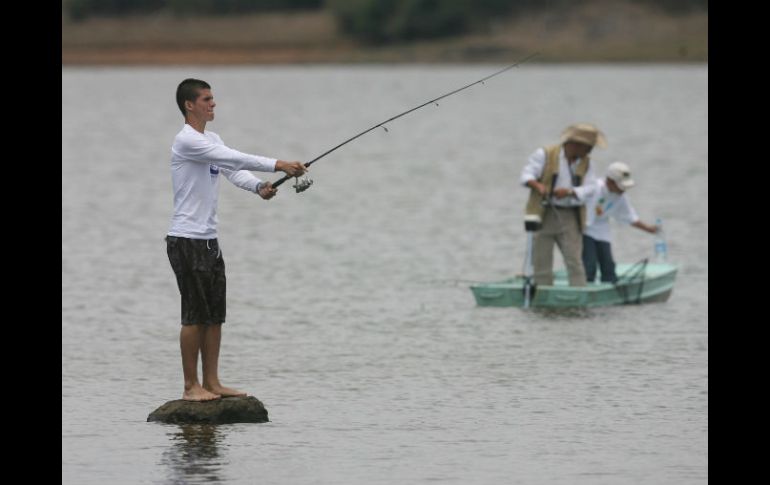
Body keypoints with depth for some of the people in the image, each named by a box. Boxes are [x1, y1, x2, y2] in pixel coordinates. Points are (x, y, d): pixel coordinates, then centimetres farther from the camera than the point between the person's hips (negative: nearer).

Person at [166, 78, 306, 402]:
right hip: (186, 240, -9)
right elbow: (234, 158, -23)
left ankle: (211, 383, 14)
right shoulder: (186, 141, -15)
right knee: (195, 314, -6)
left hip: (208, 240, 9)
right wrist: (278, 166, -26)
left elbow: (233, 169, 6)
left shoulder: (211, 140, 15)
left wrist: (258, 187, -15)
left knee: (214, 314, 10)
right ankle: (191, 387, -1)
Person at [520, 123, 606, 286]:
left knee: (574, 260, -9)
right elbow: (526, 175, -10)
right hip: (543, 215, -2)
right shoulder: (544, 155, -5)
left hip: (569, 218, 2)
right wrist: (537, 185, -33)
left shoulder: (586, 163, 6)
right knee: (541, 262, 0)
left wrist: (569, 192, -23)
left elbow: (589, 188, -3)